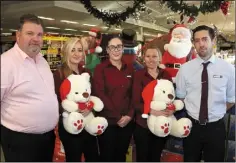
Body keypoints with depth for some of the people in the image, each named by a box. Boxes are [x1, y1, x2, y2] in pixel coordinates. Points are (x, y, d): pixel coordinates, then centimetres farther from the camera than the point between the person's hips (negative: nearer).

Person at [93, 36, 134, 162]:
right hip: (107, 121, -4)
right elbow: (100, 94, -12)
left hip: (127, 121, 4)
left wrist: (129, 115, -8)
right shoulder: (100, 68, -4)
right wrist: (117, 117, -13)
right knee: (107, 156, 9)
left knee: (121, 156, 18)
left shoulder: (129, 69, 8)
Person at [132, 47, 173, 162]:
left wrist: (172, 109, -14)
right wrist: (151, 111, -28)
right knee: (142, 157, 11)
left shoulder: (166, 75, 4)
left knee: (156, 158, 20)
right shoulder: (138, 75, -9)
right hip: (143, 124, -3)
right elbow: (136, 102, -13)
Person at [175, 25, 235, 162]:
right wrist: (193, 112, 0)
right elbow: (180, 96, 4)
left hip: (216, 127, 0)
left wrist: (217, 113, 2)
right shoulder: (185, 69, -6)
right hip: (192, 126, 1)